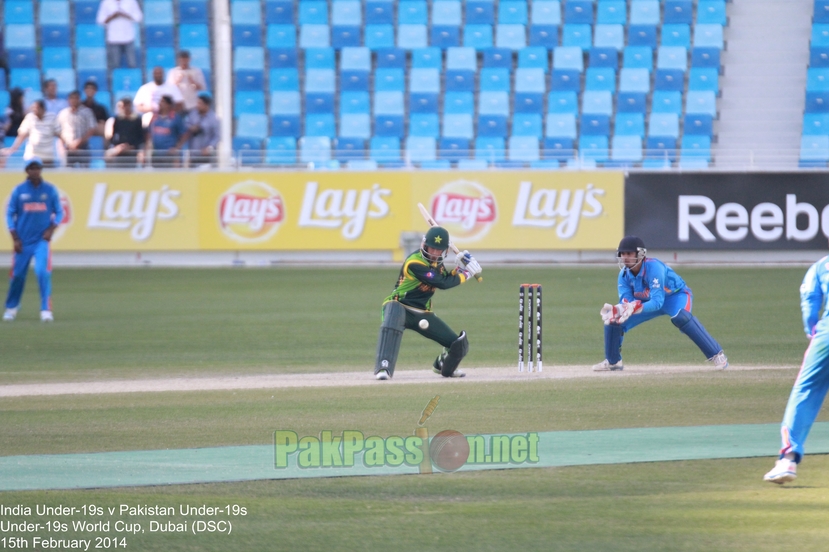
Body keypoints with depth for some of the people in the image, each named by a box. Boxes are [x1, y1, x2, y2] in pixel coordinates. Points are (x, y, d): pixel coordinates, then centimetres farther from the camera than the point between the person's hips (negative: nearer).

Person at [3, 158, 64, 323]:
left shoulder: (50, 190, 1)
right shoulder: (19, 191, 0)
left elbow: (59, 212, 7)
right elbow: (10, 214, 3)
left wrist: (51, 229, -9)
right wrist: (15, 239, -4)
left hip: (42, 240, -1)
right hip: (23, 241, 1)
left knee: (43, 272, -16)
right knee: (17, 275, 5)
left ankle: (46, 310, -13)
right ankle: (11, 308, 25)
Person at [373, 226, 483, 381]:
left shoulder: (436, 261, 4)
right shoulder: (414, 262, -23)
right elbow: (442, 283, -25)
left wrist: (459, 267, -4)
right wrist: (466, 274, -17)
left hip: (422, 314, 8)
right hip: (400, 306, -8)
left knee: (459, 344, 2)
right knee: (391, 326, -45)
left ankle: (442, 365, 35)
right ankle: (384, 368, -49)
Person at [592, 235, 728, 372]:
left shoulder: (654, 267, -34)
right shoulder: (624, 274, -14)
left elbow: (657, 302, -40)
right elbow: (626, 302, -19)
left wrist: (636, 308, -56)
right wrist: (616, 310, -43)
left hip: (676, 295, -6)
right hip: (648, 301, 6)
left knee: (681, 317, -40)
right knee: (613, 320, -4)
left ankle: (716, 355, -35)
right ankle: (613, 361, 20)